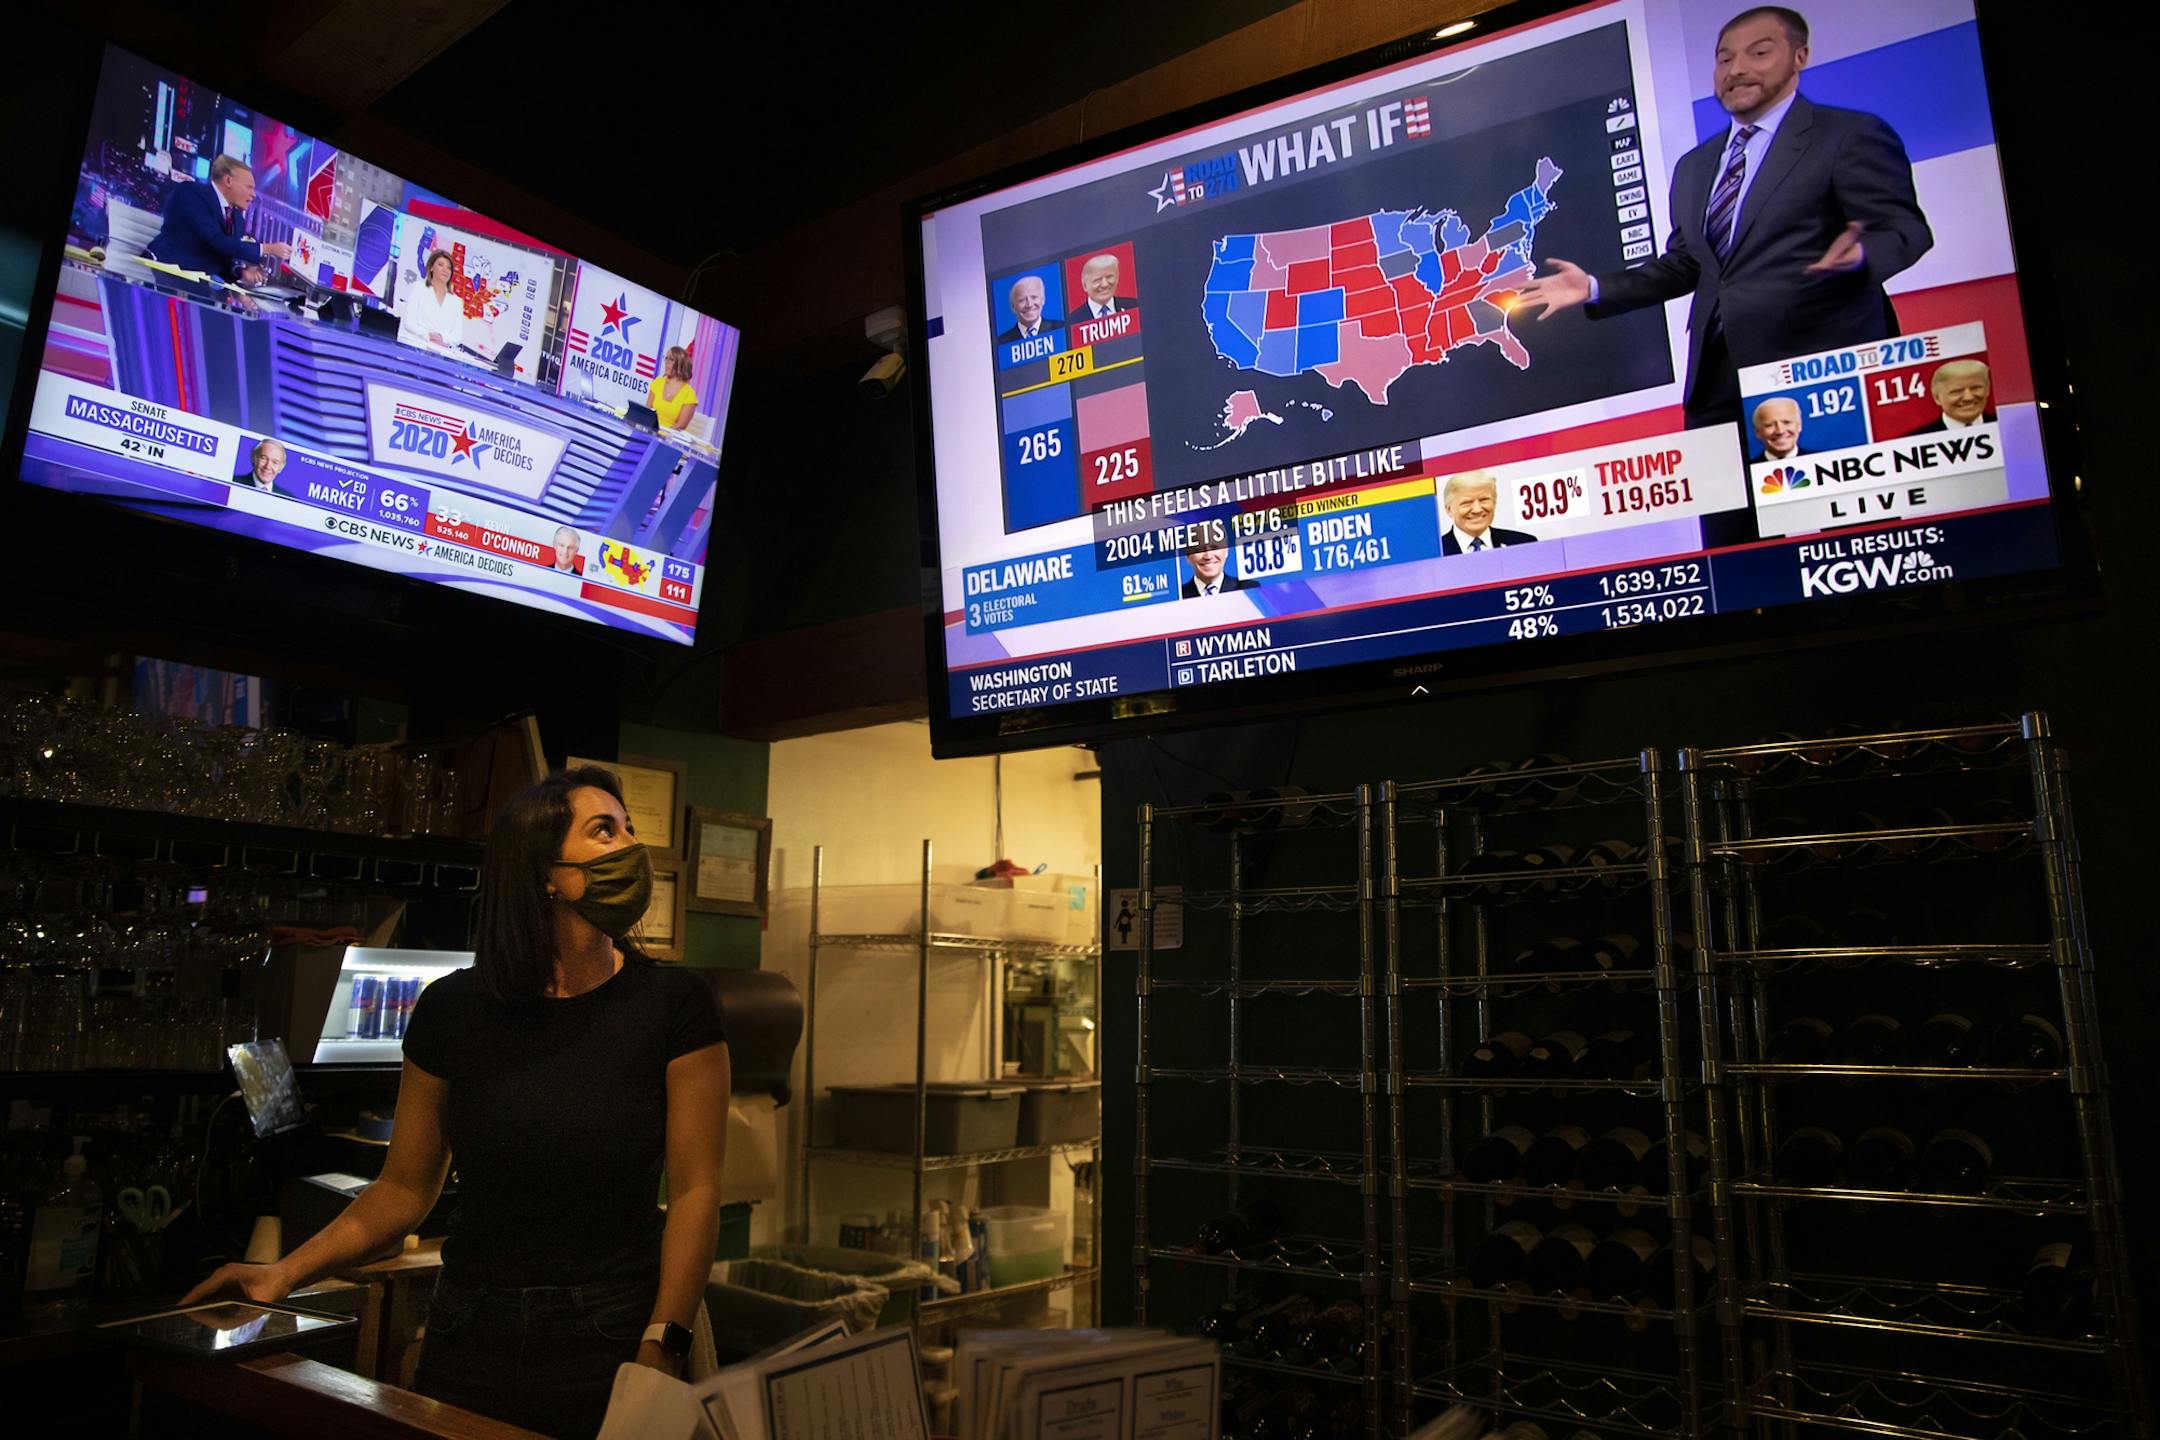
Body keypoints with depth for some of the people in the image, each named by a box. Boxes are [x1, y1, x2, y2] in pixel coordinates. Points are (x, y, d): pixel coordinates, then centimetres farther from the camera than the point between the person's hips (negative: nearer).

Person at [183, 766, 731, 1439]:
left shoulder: (674, 1005, -10)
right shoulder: (453, 1009, -3)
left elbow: (695, 1191, -9)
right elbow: (404, 1189, 7)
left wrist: (660, 1350, -15)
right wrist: (286, 1273, -3)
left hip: (612, 1343, -2)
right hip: (470, 1340, 2)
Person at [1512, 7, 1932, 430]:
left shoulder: (1851, 135, 1)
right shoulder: (1694, 166, 21)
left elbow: (1905, 228, -5)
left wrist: (1860, 253, -28)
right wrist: (1594, 288, 10)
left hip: (1825, 368, -5)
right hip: (1717, 380, 6)